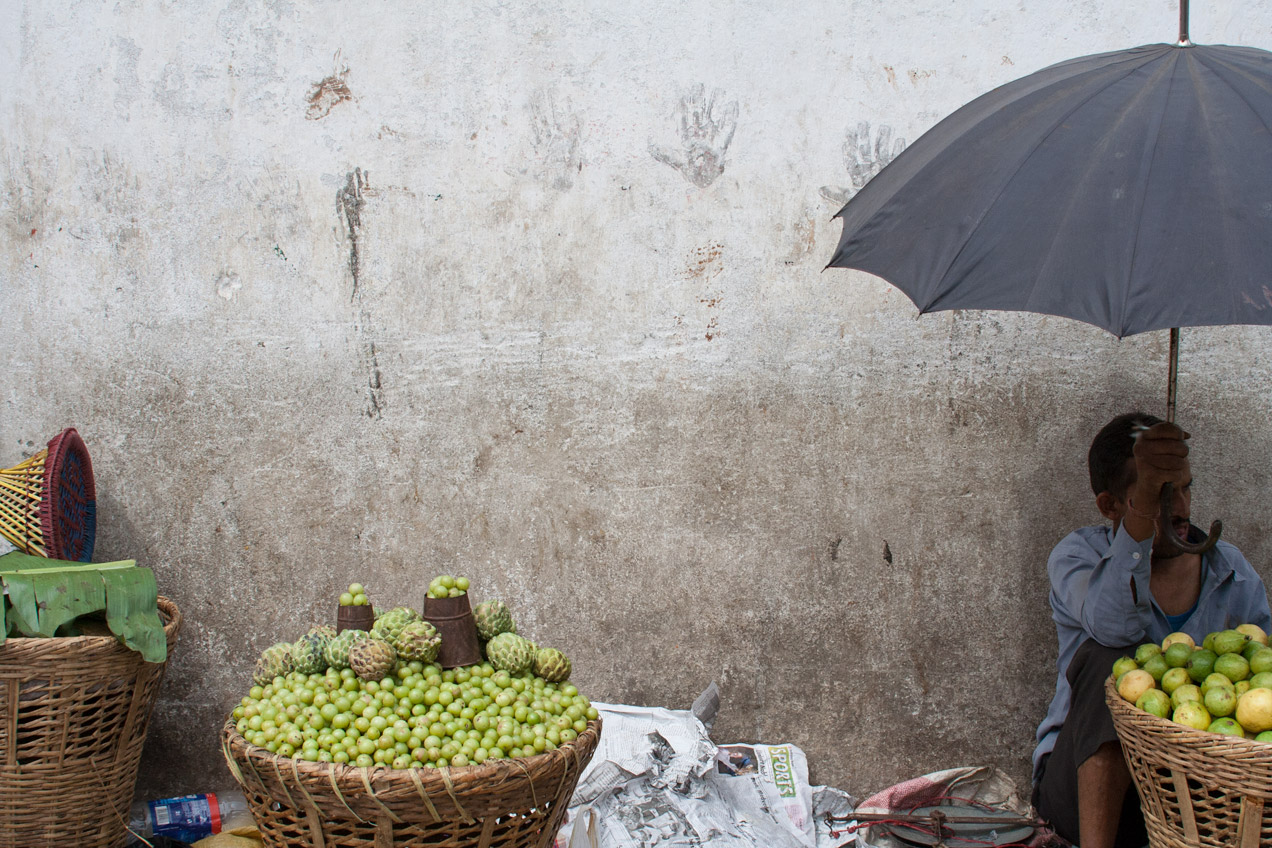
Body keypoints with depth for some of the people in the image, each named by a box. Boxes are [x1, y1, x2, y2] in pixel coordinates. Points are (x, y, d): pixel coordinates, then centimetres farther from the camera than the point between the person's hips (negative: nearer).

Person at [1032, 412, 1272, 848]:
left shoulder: (1232, 574, 8)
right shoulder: (1077, 556, -3)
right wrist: (1146, 500, -41)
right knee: (1110, 657, -30)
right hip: (1085, 786, -2)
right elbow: (1111, 624, -27)